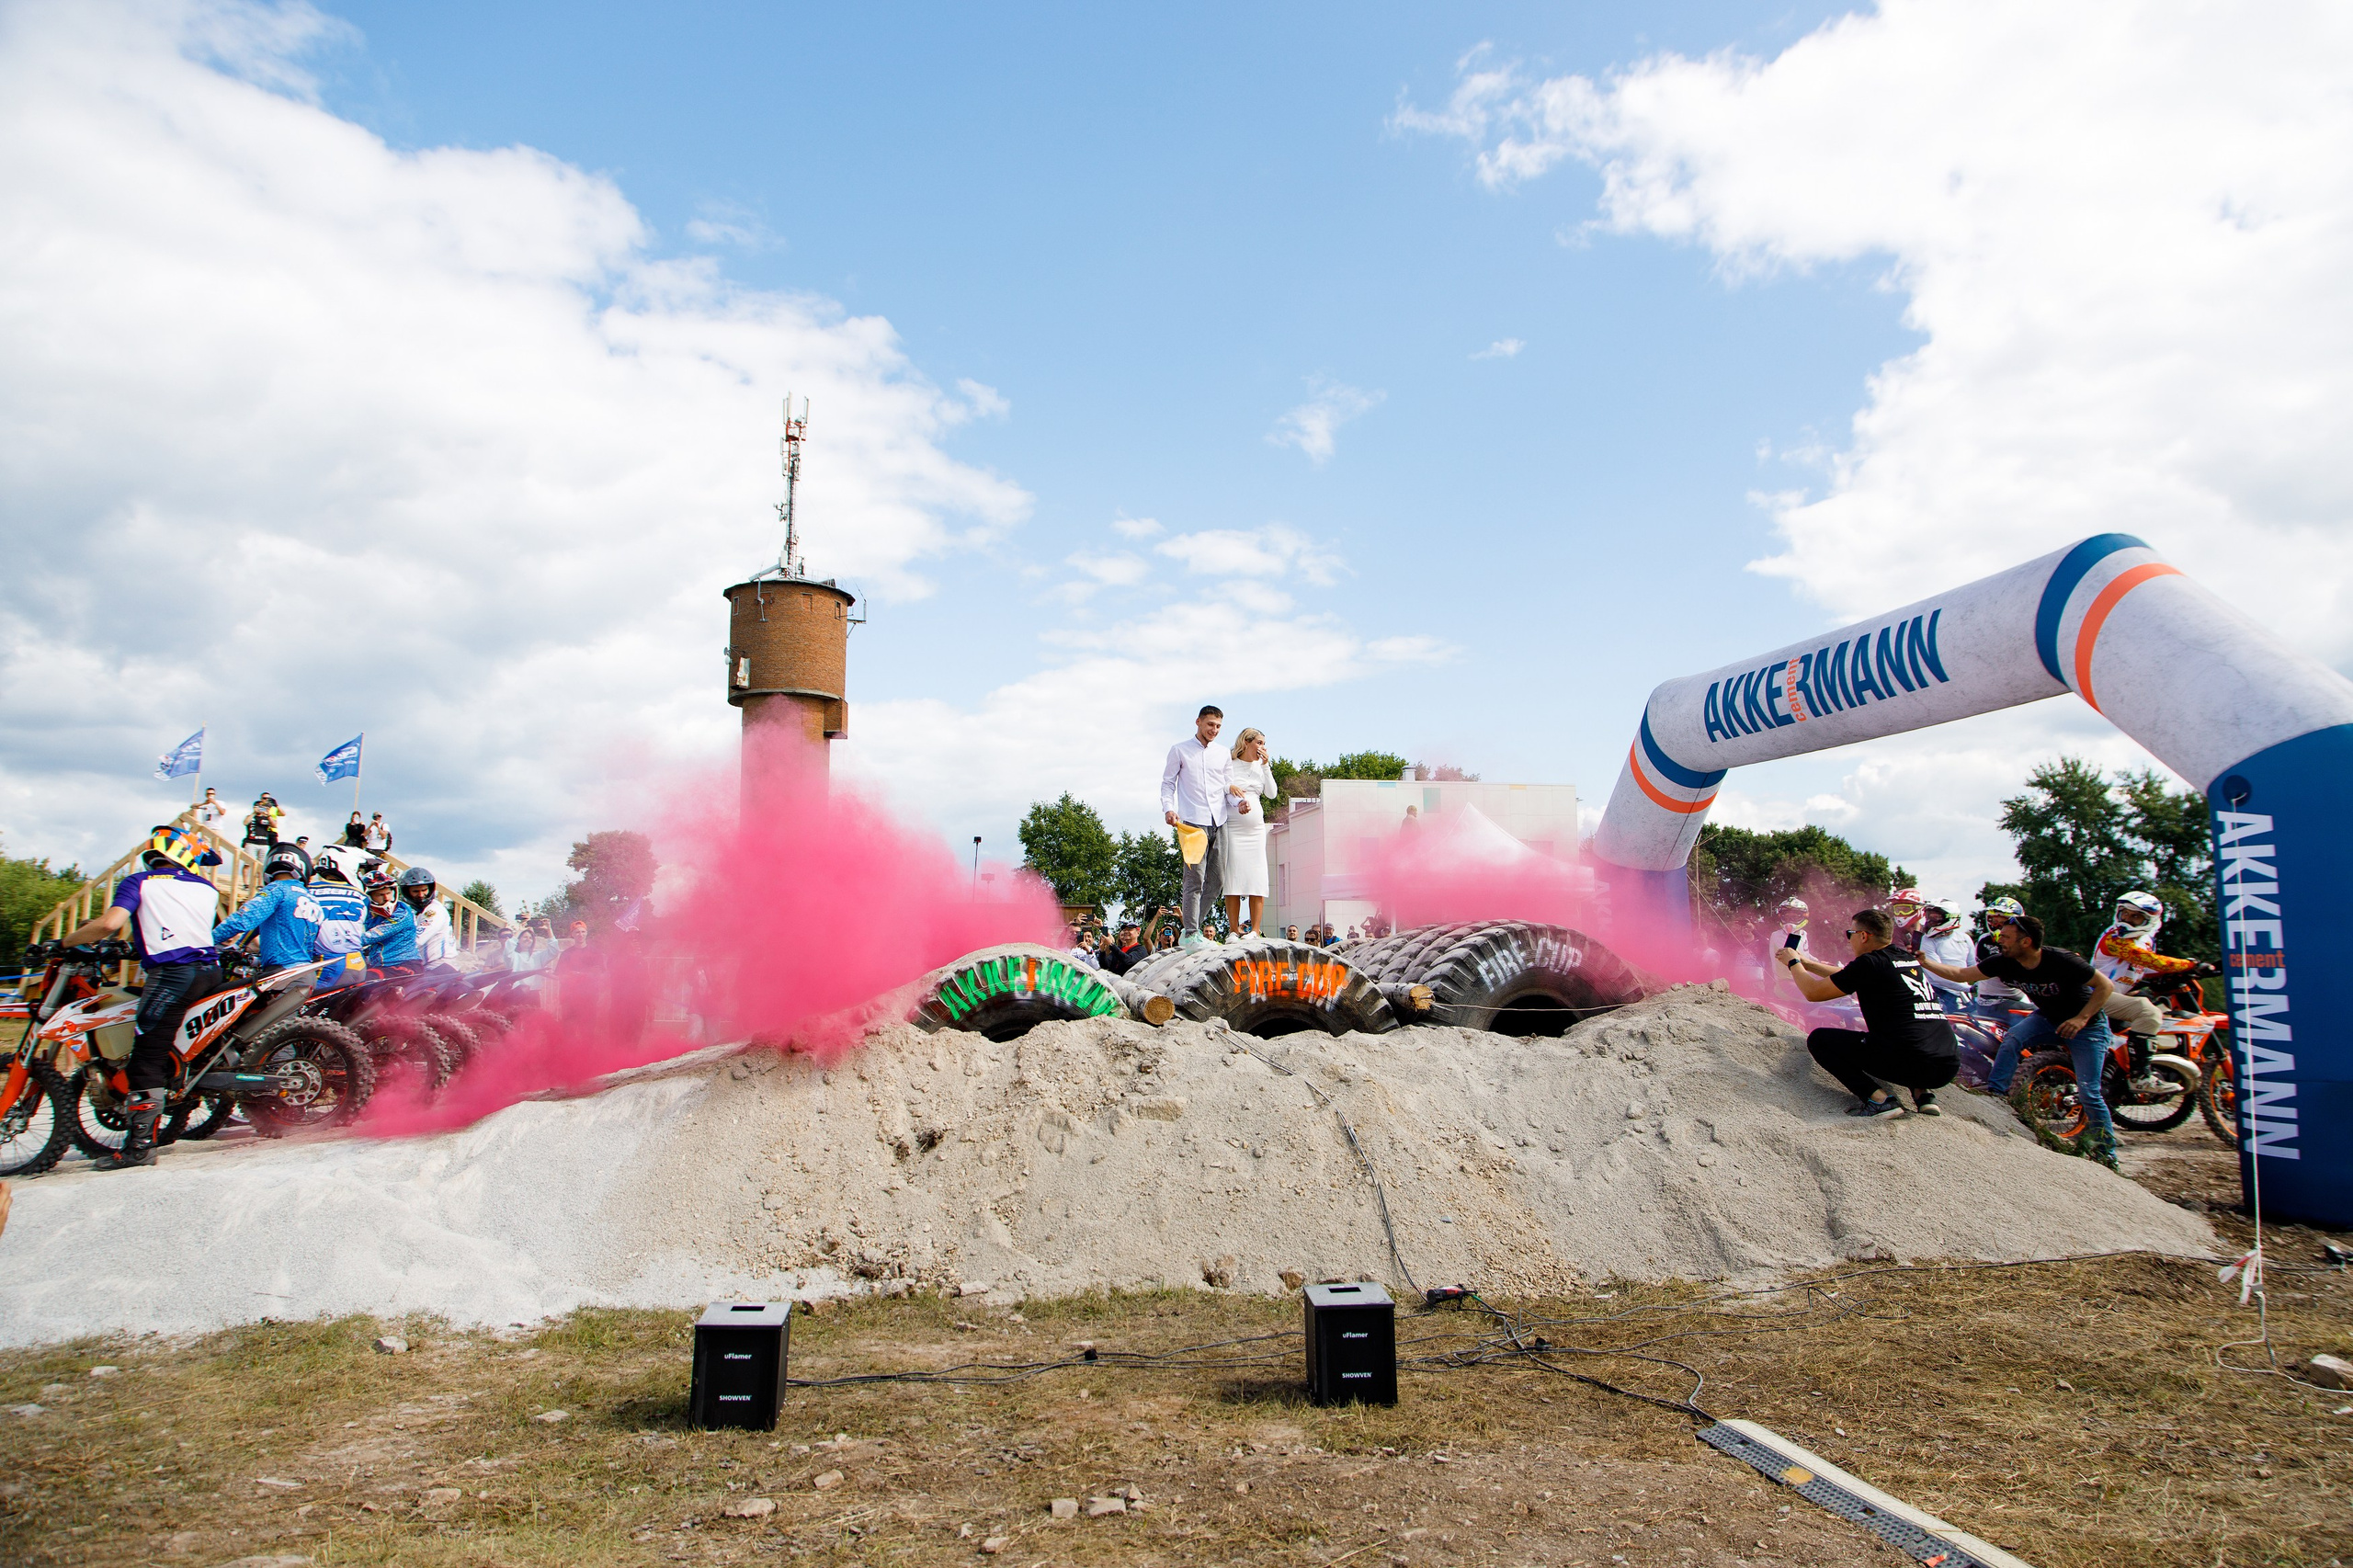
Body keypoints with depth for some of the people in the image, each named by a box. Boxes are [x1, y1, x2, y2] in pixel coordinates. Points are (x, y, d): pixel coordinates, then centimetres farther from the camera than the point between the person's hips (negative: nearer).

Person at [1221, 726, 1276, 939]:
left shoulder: (1260, 767, 16)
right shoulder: (1230, 764, 5)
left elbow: (1271, 794, 6)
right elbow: (1223, 789, -5)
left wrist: (1265, 765, 1)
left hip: (1256, 829, 4)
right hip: (1232, 828, -4)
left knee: (1257, 879, -5)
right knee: (1232, 878, -8)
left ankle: (1254, 931, -5)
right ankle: (1234, 931, -7)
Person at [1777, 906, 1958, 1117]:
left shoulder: (1870, 963, -6)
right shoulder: (1908, 959, 18)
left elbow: (1813, 992, 2)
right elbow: (1845, 978, 34)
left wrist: (1793, 963, 19)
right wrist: (1805, 963, 39)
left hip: (1906, 1060, -8)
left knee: (1818, 1039, 8)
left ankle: (1878, 1099, -6)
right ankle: (1923, 1093, 14)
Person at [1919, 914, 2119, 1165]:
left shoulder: (2061, 961, -31)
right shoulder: (2005, 962, -16)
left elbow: (2105, 985, -20)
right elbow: (1961, 975, -12)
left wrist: (2081, 1019, -28)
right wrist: (1924, 962, -21)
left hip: (2086, 1024, -5)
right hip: (2047, 1017, 5)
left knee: (2088, 1092, -8)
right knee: (2012, 1038, -24)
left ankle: (2105, 1151, 7)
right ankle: (1994, 1095, -19)